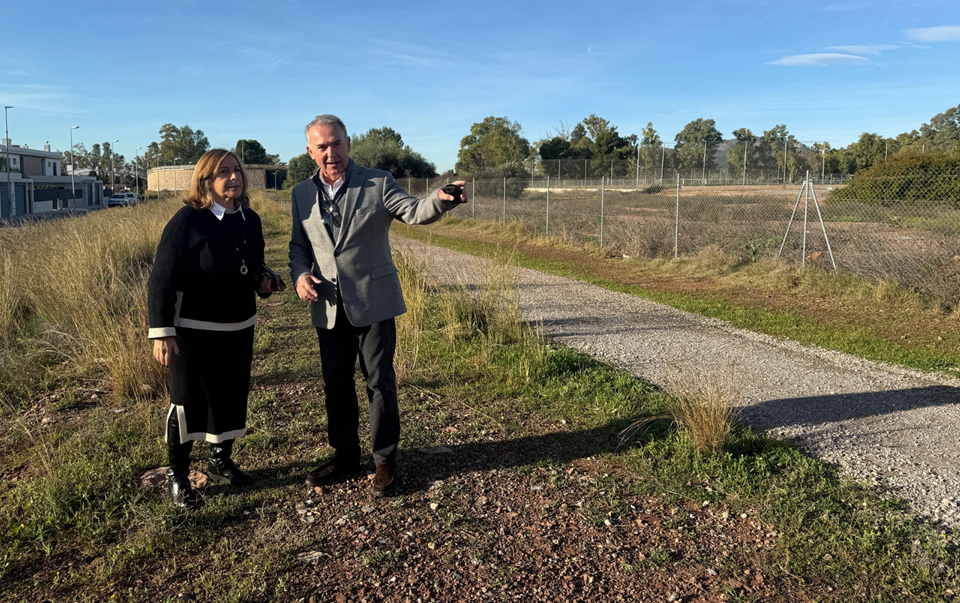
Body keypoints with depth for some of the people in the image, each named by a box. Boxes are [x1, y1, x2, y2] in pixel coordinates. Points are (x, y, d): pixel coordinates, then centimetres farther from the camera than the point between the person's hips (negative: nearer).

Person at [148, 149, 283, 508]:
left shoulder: (249, 220, 4)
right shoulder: (187, 221, -15)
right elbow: (162, 280, -15)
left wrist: (264, 280, -4)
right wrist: (162, 333, -20)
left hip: (239, 328, 6)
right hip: (193, 330, -6)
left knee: (232, 397, 14)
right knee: (187, 402, 4)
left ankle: (221, 461, 35)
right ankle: (177, 474, 23)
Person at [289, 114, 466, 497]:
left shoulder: (377, 184, -5)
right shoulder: (302, 194, 7)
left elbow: (413, 211, -19)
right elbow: (299, 244, 15)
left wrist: (441, 199, -41)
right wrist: (299, 274, -6)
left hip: (372, 303, -4)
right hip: (328, 308, 4)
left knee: (380, 382, 2)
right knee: (335, 384, 13)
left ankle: (385, 462, 17)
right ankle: (344, 458, 30)